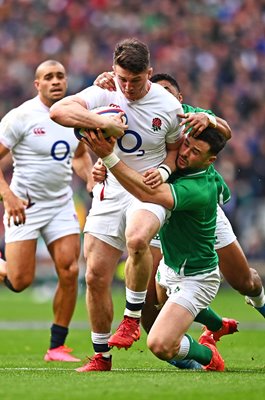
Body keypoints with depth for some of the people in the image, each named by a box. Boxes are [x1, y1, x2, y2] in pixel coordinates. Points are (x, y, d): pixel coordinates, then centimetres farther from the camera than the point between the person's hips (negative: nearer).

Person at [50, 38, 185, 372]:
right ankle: (101, 356, 14)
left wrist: (164, 171, -8)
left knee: (136, 238, -36)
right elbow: (59, 111, -23)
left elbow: (176, 148, 13)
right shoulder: (104, 93, -7)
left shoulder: (169, 106, -5)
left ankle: (133, 316, -14)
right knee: (96, 276, -2)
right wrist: (103, 122, -34)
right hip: (109, 191, 2)